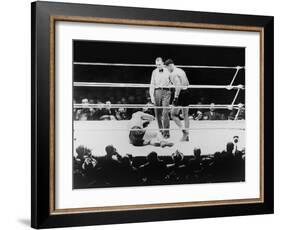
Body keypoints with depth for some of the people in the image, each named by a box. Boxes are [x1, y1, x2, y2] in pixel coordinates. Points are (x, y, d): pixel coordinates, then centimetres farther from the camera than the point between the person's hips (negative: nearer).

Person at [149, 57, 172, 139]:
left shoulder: (168, 71, 5)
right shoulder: (154, 72, 11)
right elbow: (152, 84, 11)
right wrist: (152, 95, 1)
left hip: (166, 92, -3)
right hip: (157, 91, 3)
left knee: (165, 112, -12)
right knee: (158, 113, 4)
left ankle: (166, 132, -11)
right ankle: (161, 130, 16)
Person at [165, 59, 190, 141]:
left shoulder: (173, 73, -12)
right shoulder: (181, 71, 16)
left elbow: (178, 86, -23)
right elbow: (187, 83, 21)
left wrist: (175, 97, -23)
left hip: (181, 94, -9)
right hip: (187, 93, 9)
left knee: (173, 114, 1)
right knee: (185, 115, 13)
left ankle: (184, 130, -12)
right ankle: (186, 135, 17)